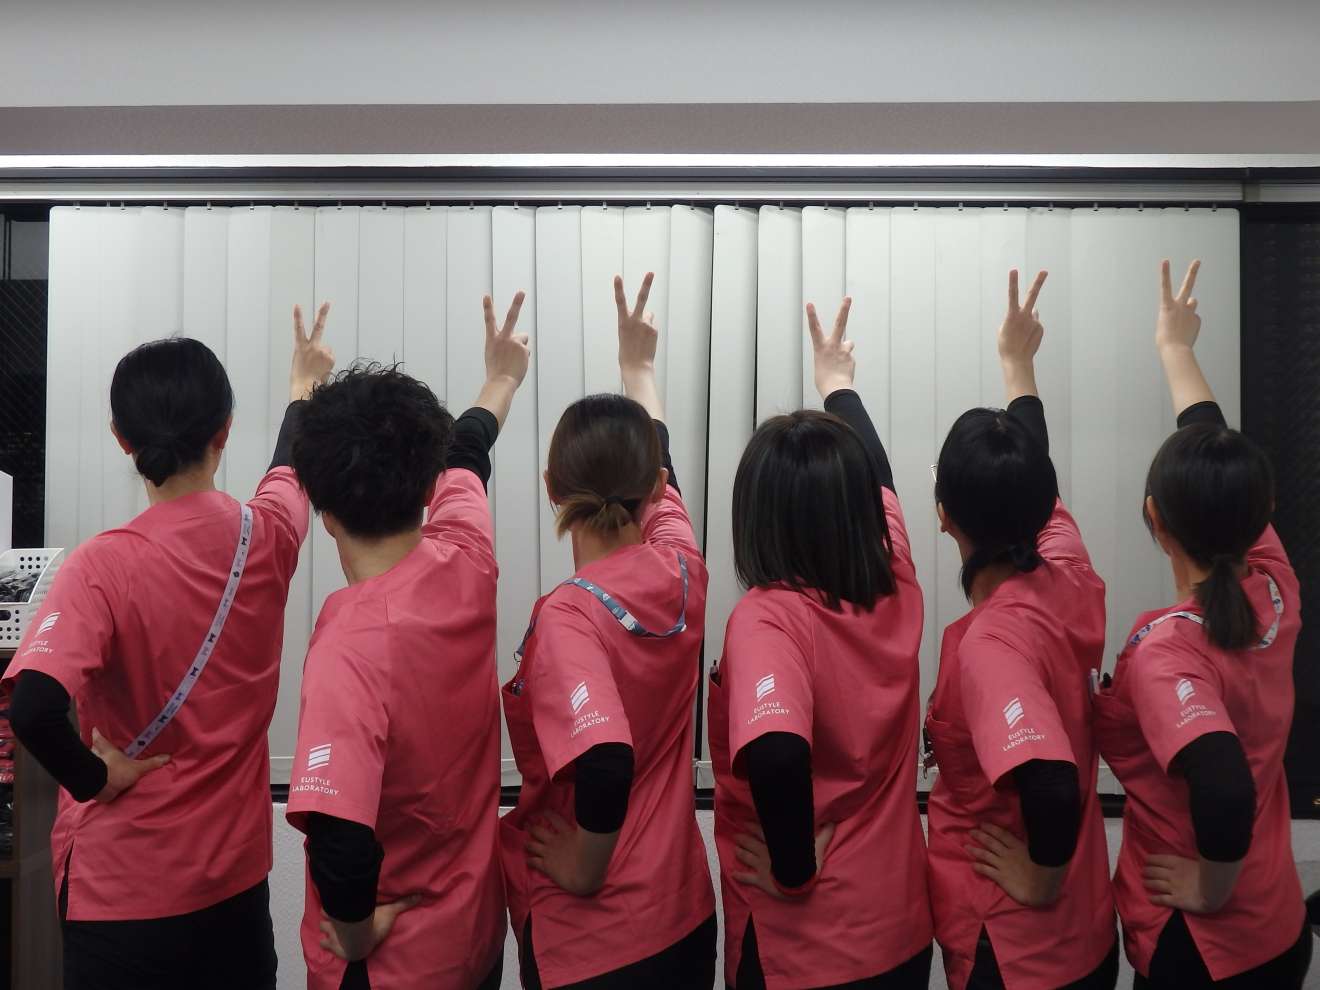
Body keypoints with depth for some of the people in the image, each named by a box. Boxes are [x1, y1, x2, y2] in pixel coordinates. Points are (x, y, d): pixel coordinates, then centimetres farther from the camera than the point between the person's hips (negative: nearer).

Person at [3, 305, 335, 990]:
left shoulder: (106, 566, -20)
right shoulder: (267, 538, -7)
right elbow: (289, 470, 16)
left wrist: (95, 778, -13)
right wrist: (304, 388, 35)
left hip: (124, 893, -4)